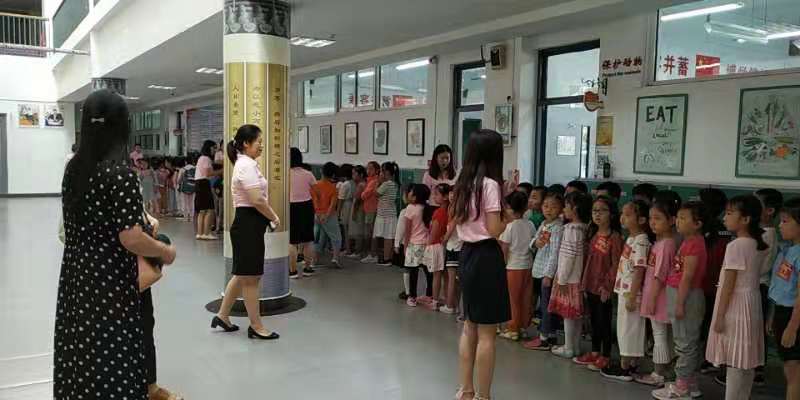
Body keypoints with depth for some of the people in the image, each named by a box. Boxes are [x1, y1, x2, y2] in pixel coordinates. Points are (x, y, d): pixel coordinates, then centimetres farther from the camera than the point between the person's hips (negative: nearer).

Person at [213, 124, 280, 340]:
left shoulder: (245, 164, 16)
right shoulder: (247, 165, -17)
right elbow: (257, 200, -23)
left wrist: (269, 217, 6)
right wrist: (274, 218, -9)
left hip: (249, 224, 10)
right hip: (248, 225, -10)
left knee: (244, 274, 19)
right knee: (250, 277, 0)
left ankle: (223, 316, 30)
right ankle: (256, 327, 12)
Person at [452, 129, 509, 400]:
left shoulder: (464, 183, 9)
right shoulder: (490, 184, -14)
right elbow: (494, 230, -18)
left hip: (467, 254, 8)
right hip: (485, 258, -8)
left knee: (470, 326, 17)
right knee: (487, 332, 1)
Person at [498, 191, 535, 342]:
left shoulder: (510, 226, -12)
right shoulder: (530, 224, 0)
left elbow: (504, 250, -9)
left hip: (514, 266, -5)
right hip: (528, 265, 5)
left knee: (513, 299, 6)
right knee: (526, 298, 12)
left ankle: (513, 329, 13)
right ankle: (523, 326, 21)